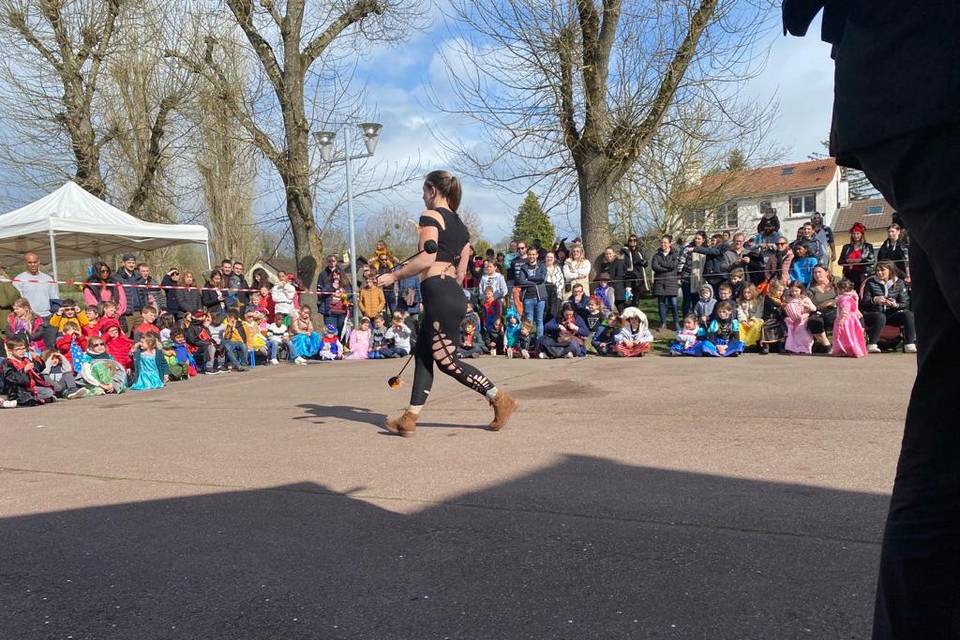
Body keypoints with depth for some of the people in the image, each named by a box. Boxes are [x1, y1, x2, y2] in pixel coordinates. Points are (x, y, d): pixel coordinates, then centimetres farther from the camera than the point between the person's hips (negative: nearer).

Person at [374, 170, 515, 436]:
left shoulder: (431, 216, -6)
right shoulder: (460, 225, 20)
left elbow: (426, 259, -17)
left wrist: (393, 276, -9)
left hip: (439, 294, -10)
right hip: (453, 294, 10)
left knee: (446, 361, -3)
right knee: (423, 353, 11)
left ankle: (501, 399, 0)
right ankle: (410, 419, 11)